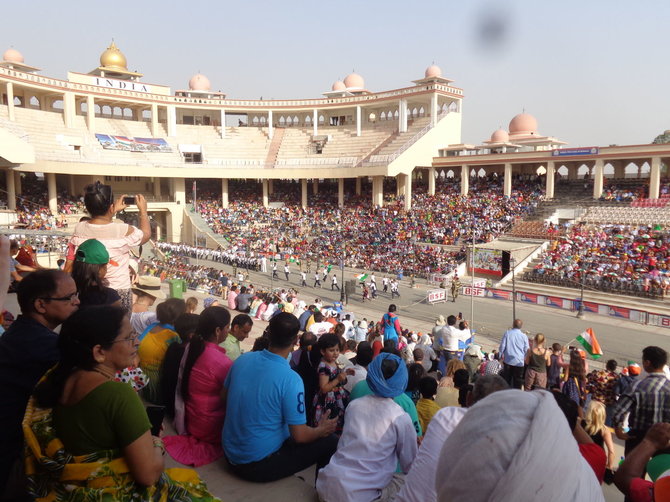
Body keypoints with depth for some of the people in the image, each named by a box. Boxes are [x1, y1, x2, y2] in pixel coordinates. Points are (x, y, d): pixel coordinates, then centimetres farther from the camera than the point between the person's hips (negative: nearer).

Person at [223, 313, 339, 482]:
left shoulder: (242, 360, -6)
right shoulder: (291, 379, -24)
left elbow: (224, 397, 10)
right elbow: (300, 435, -19)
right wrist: (321, 430, 2)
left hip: (231, 454, 7)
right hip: (259, 465, -7)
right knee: (330, 442, 2)